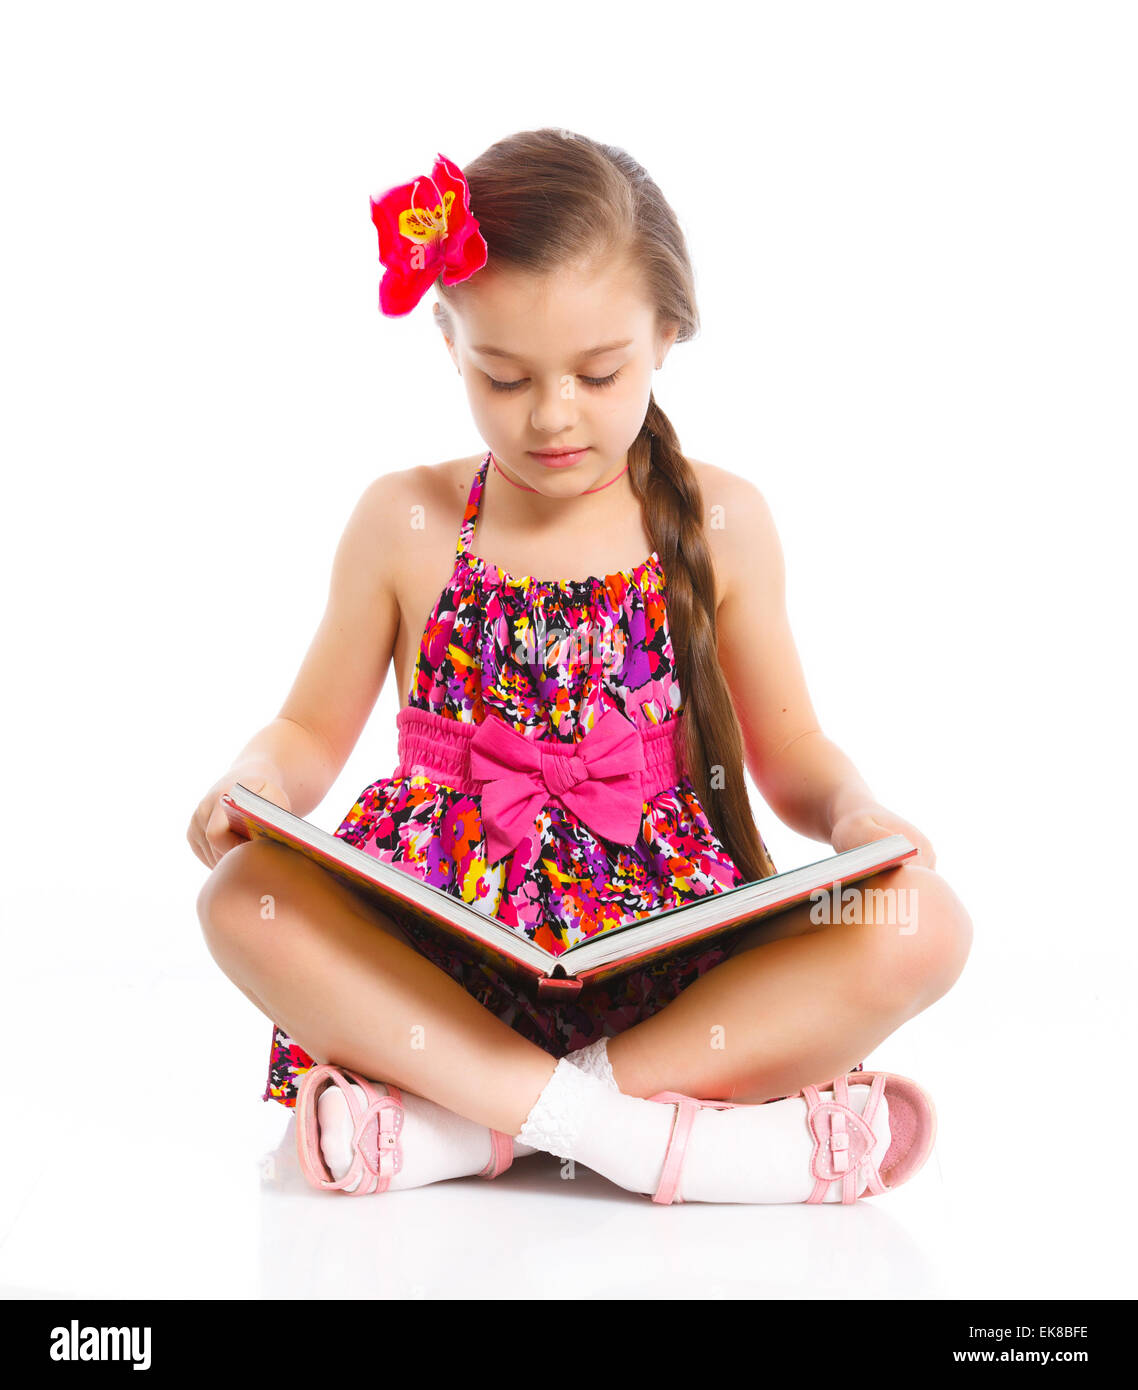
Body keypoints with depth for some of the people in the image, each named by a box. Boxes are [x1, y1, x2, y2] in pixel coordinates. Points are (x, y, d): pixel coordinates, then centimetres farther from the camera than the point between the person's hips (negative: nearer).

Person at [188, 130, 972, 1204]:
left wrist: (855, 816, -13)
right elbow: (313, 731, 11)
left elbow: (789, 752, 10)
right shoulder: (406, 523, 4)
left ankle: (452, 1127, -29)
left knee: (923, 929, -25)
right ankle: (634, 1132, -31)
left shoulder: (718, 522, 4)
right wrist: (255, 781, -12)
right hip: (444, 940, 0)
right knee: (246, 900, -27)